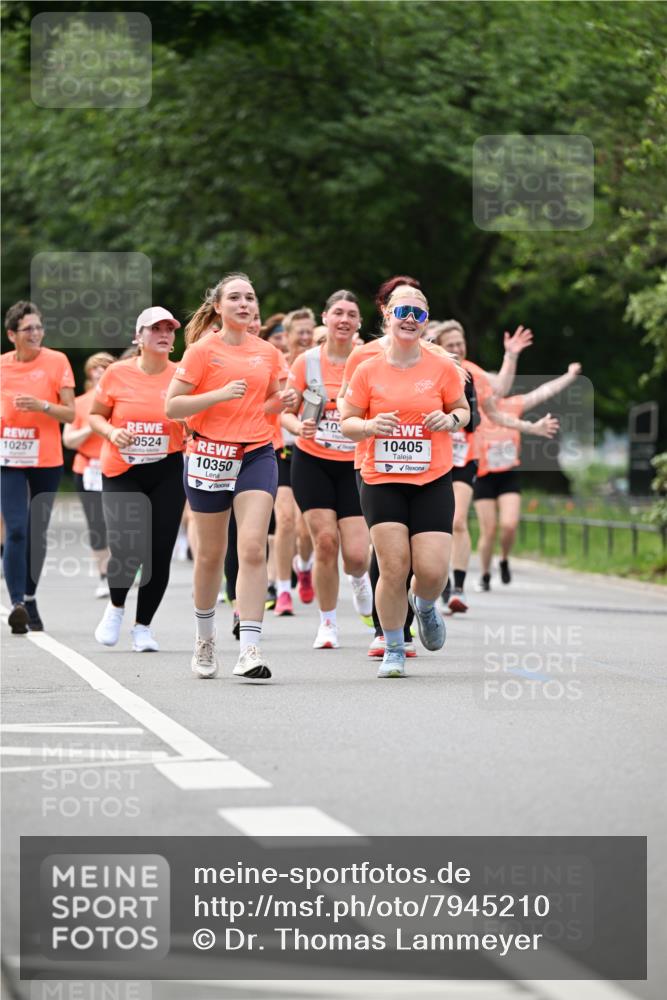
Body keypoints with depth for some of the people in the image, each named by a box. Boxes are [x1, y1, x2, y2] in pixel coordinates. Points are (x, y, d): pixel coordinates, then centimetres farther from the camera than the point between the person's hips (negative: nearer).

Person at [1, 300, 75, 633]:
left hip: (46, 460, 0)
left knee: (37, 534, 9)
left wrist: (41, 406, -20)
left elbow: (70, 414, -5)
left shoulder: (56, 362, -3)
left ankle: (30, 599, 25)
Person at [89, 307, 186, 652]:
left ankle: (143, 626, 17)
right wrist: (111, 433, -11)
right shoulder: (117, 374, -2)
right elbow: (95, 415, 8)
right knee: (126, 551, -12)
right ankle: (115, 606, 20)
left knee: (159, 553, -2)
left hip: (167, 472, 1)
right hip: (121, 473, -1)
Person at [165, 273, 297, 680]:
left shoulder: (268, 353, 9)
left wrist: (280, 402, 2)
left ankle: (250, 648, -19)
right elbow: (172, 406, -7)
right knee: (211, 553, 8)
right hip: (210, 455, -2)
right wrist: (219, 395, -19)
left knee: (253, 547, -14)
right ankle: (205, 638, 31)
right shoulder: (203, 350, -3)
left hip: (257, 455, 2)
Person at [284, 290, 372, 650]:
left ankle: (359, 578, 30)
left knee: (357, 555, -10)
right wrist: (299, 426, -16)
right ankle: (327, 624, 8)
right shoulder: (307, 361, -2)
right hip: (312, 461, 0)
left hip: (355, 464, 0)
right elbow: (283, 412, 4)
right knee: (325, 541, -10)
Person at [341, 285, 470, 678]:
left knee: (432, 569, -8)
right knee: (394, 568, -8)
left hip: (433, 482, 0)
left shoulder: (443, 368, 1)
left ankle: (424, 605, 30)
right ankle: (393, 651, 9)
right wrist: (370, 426, -13)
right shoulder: (369, 371, 1)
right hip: (382, 482, 0)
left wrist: (450, 420, -8)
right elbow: (347, 423, 8)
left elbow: (463, 410, 14)